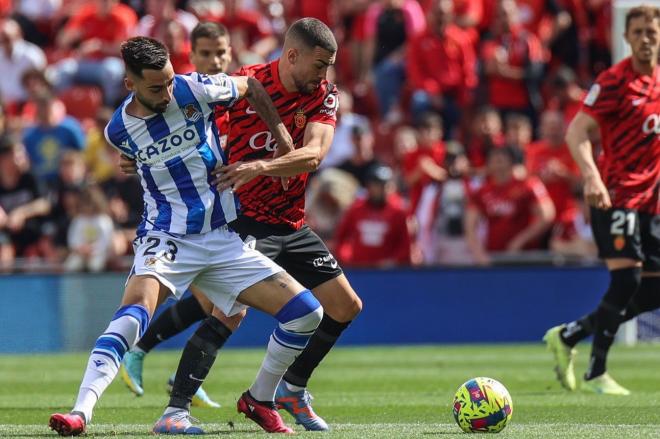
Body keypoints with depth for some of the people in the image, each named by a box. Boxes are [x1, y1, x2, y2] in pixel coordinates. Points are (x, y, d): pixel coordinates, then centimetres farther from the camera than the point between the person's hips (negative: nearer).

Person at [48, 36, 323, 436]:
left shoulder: (195, 90, -9)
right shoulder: (119, 130, -4)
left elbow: (251, 87, 10)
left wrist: (283, 140, 7)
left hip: (224, 238, 2)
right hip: (167, 238, -2)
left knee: (307, 313, -6)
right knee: (136, 309, -33)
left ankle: (259, 400, 16)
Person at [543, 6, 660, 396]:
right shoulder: (616, 81, -10)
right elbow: (577, 132, -15)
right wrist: (592, 176, -30)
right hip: (616, 194, -7)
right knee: (626, 279, -17)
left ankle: (568, 336, 20)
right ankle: (596, 375, -7)